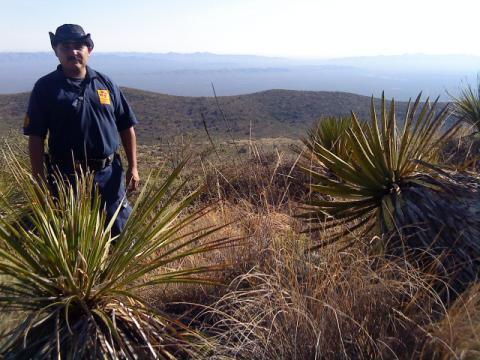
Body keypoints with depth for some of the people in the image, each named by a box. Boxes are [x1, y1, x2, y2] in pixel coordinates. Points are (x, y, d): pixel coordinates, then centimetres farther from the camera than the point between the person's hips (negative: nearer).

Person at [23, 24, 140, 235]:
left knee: (120, 233, 12)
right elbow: (36, 138, -4)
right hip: (66, 177, -2)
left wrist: (133, 167, 3)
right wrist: (40, 180, -8)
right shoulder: (45, 87, -2)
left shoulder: (105, 84, 5)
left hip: (110, 174, 2)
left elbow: (126, 128, 8)